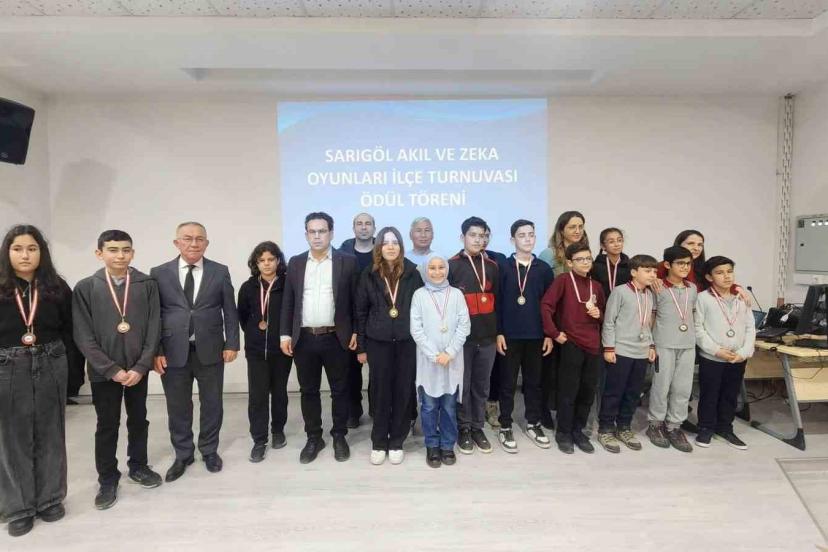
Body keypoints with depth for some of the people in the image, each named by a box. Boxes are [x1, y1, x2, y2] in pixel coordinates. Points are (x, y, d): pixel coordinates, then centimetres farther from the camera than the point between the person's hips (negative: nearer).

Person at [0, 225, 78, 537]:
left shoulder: (57, 288, 0)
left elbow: (69, 331, 3)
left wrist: (57, 357, -4)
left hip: (50, 369, 1)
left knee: (50, 435, 12)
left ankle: (50, 499, 26)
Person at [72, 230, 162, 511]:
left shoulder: (147, 284, -3)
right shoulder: (85, 288, -5)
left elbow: (154, 329, -4)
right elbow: (83, 337, -7)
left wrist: (141, 366, -11)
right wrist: (112, 369, -13)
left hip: (138, 368, 1)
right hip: (103, 371, -1)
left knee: (139, 421, 15)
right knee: (107, 426, 10)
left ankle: (138, 466, 34)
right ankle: (108, 479, 26)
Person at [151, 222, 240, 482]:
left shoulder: (220, 272, 1)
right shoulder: (159, 273, 0)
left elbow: (230, 311, 2)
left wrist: (231, 344, -3)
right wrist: (156, 351, -5)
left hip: (210, 350, 0)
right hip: (173, 352, 0)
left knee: (212, 403, 12)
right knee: (178, 407, 12)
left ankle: (209, 450, 32)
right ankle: (182, 455, 31)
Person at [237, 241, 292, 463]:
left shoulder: (288, 285, -7)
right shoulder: (248, 287, 2)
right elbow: (242, 316, 14)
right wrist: (253, 331, 7)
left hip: (281, 348, -1)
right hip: (256, 350, 1)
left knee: (279, 392, 13)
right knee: (257, 394, 1)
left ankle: (278, 431, 30)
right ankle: (259, 440, 12)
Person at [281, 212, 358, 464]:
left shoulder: (347, 261, -1)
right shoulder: (295, 263, 7)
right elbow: (288, 301, 8)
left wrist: (356, 332, -4)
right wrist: (285, 334, 2)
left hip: (336, 338, -2)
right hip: (303, 338, 2)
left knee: (339, 390, 9)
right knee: (308, 391, 12)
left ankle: (339, 436, 26)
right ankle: (314, 438, 27)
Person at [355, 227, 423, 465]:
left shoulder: (412, 274, 1)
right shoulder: (368, 275, 1)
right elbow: (360, 312, 4)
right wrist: (361, 346, 2)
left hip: (407, 342, 0)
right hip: (378, 342, 0)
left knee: (404, 391, 6)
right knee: (380, 392, 7)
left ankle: (396, 442, 22)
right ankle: (378, 443, 23)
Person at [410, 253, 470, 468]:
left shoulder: (456, 294, 2)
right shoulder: (419, 295, 0)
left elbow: (464, 326, -2)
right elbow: (416, 329, -4)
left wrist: (449, 353, -11)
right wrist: (434, 355, -11)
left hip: (452, 360, 1)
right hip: (428, 360, 0)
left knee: (449, 405, 9)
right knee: (429, 406, 7)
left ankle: (448, 445, 25)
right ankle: (432, 446, 23)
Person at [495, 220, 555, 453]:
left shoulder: (544, 269, 5)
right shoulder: (503, 267, -2)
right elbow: (497, 302, -4)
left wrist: (549, 334, 3)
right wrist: (498, 333, -8)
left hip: (536, 335, 3)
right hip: (510, 335, -2)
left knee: (534, 381, 13)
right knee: (508, 383, 6)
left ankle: (533, 424, 28)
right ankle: (505, 427, 17)